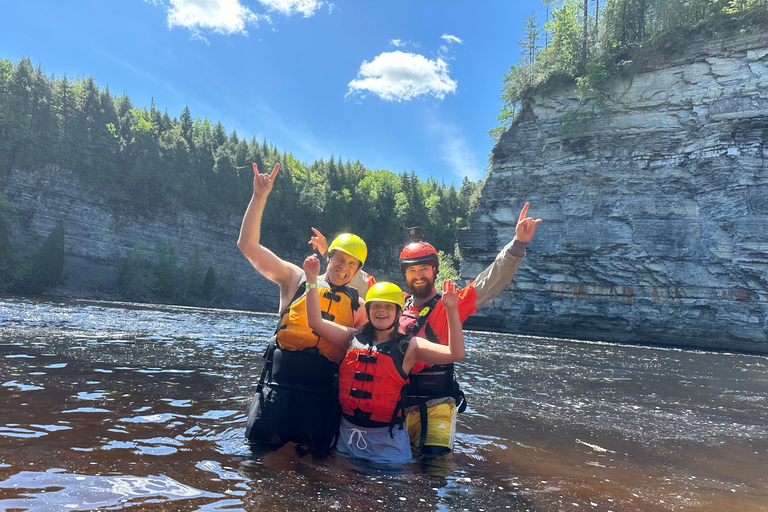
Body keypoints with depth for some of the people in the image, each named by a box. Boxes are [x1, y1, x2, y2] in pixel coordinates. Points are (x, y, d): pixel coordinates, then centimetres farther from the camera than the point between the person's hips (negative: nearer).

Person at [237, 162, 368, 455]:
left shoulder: (357, 304, 14)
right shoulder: (296, 279, 10)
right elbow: (248, 245, 5)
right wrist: (260, 197, -2)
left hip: (322, 387, 2)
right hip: (282, 377, -1)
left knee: (312, 459, 1)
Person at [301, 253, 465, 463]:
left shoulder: (408, 346, -5)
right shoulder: (354, 338, 5)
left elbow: (455, 354, -15)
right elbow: (316, 322, -1)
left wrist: (451, 310, -25)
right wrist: (312, 280, -8)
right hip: (348, 435, 3)